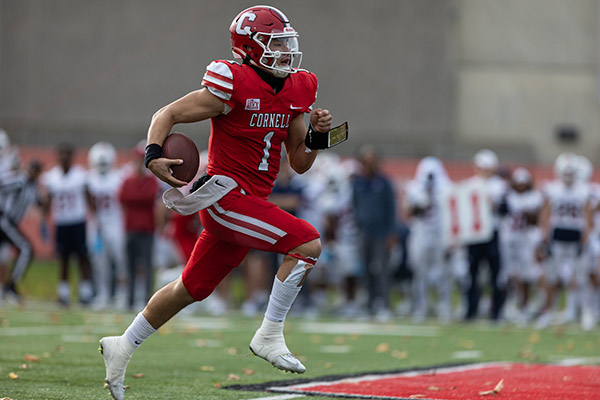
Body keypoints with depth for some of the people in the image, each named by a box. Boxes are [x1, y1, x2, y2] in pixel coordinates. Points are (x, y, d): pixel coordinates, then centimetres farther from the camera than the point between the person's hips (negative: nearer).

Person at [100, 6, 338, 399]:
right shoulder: (232, 87, -13)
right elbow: (168, 114, -7)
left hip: (252, 204, 8)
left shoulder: (295, 93, 9)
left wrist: (318, 134, -4)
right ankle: (269, 336, -13)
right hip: (225, 193, -8)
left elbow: (300, 163, 14)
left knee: (192, 288, 16)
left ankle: (122, 347, 30)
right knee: (307, 242, -20)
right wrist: (155, 155, -23)